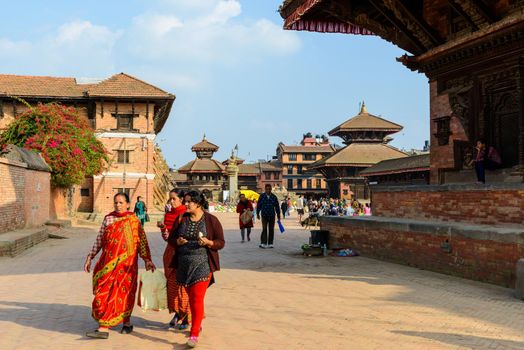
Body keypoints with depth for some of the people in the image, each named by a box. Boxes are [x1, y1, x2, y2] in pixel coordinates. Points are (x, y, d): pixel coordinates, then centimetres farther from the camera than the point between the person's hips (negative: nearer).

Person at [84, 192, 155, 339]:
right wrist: (90, 257, 7)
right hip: (108, 261, 4)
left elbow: (141, 241, -1)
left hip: (125, 262, -3)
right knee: (106, 292, 1)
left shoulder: (133, 221, -1)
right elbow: (99, 240, 11)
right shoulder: (108, 218, 8)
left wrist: (147, 259, -9)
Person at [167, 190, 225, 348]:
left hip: (202, 264, -4)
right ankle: (197, 324, 33)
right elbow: (171, 238, 12)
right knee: (191, 297, 14)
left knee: (197, 298, -10)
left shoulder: (211, 220, -4)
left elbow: (221, 242, -2)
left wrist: (208, 242, -21)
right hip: (184, 264, 4)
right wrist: (177, 241, -10)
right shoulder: (181, 219, 7)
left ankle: (194, 334, -9)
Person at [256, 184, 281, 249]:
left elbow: (277, 206, 6)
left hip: (272, 216, 2)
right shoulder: (262, 196, -2)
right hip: (264, 216, -2)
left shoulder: (274, 197, 2)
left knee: (271, 230, 6)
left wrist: (278, 216, 6)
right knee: (264, 229, -11)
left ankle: (270, 244, 13)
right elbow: (258, 205, 7)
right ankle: (263, 243, -12)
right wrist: (257, 214, 13)